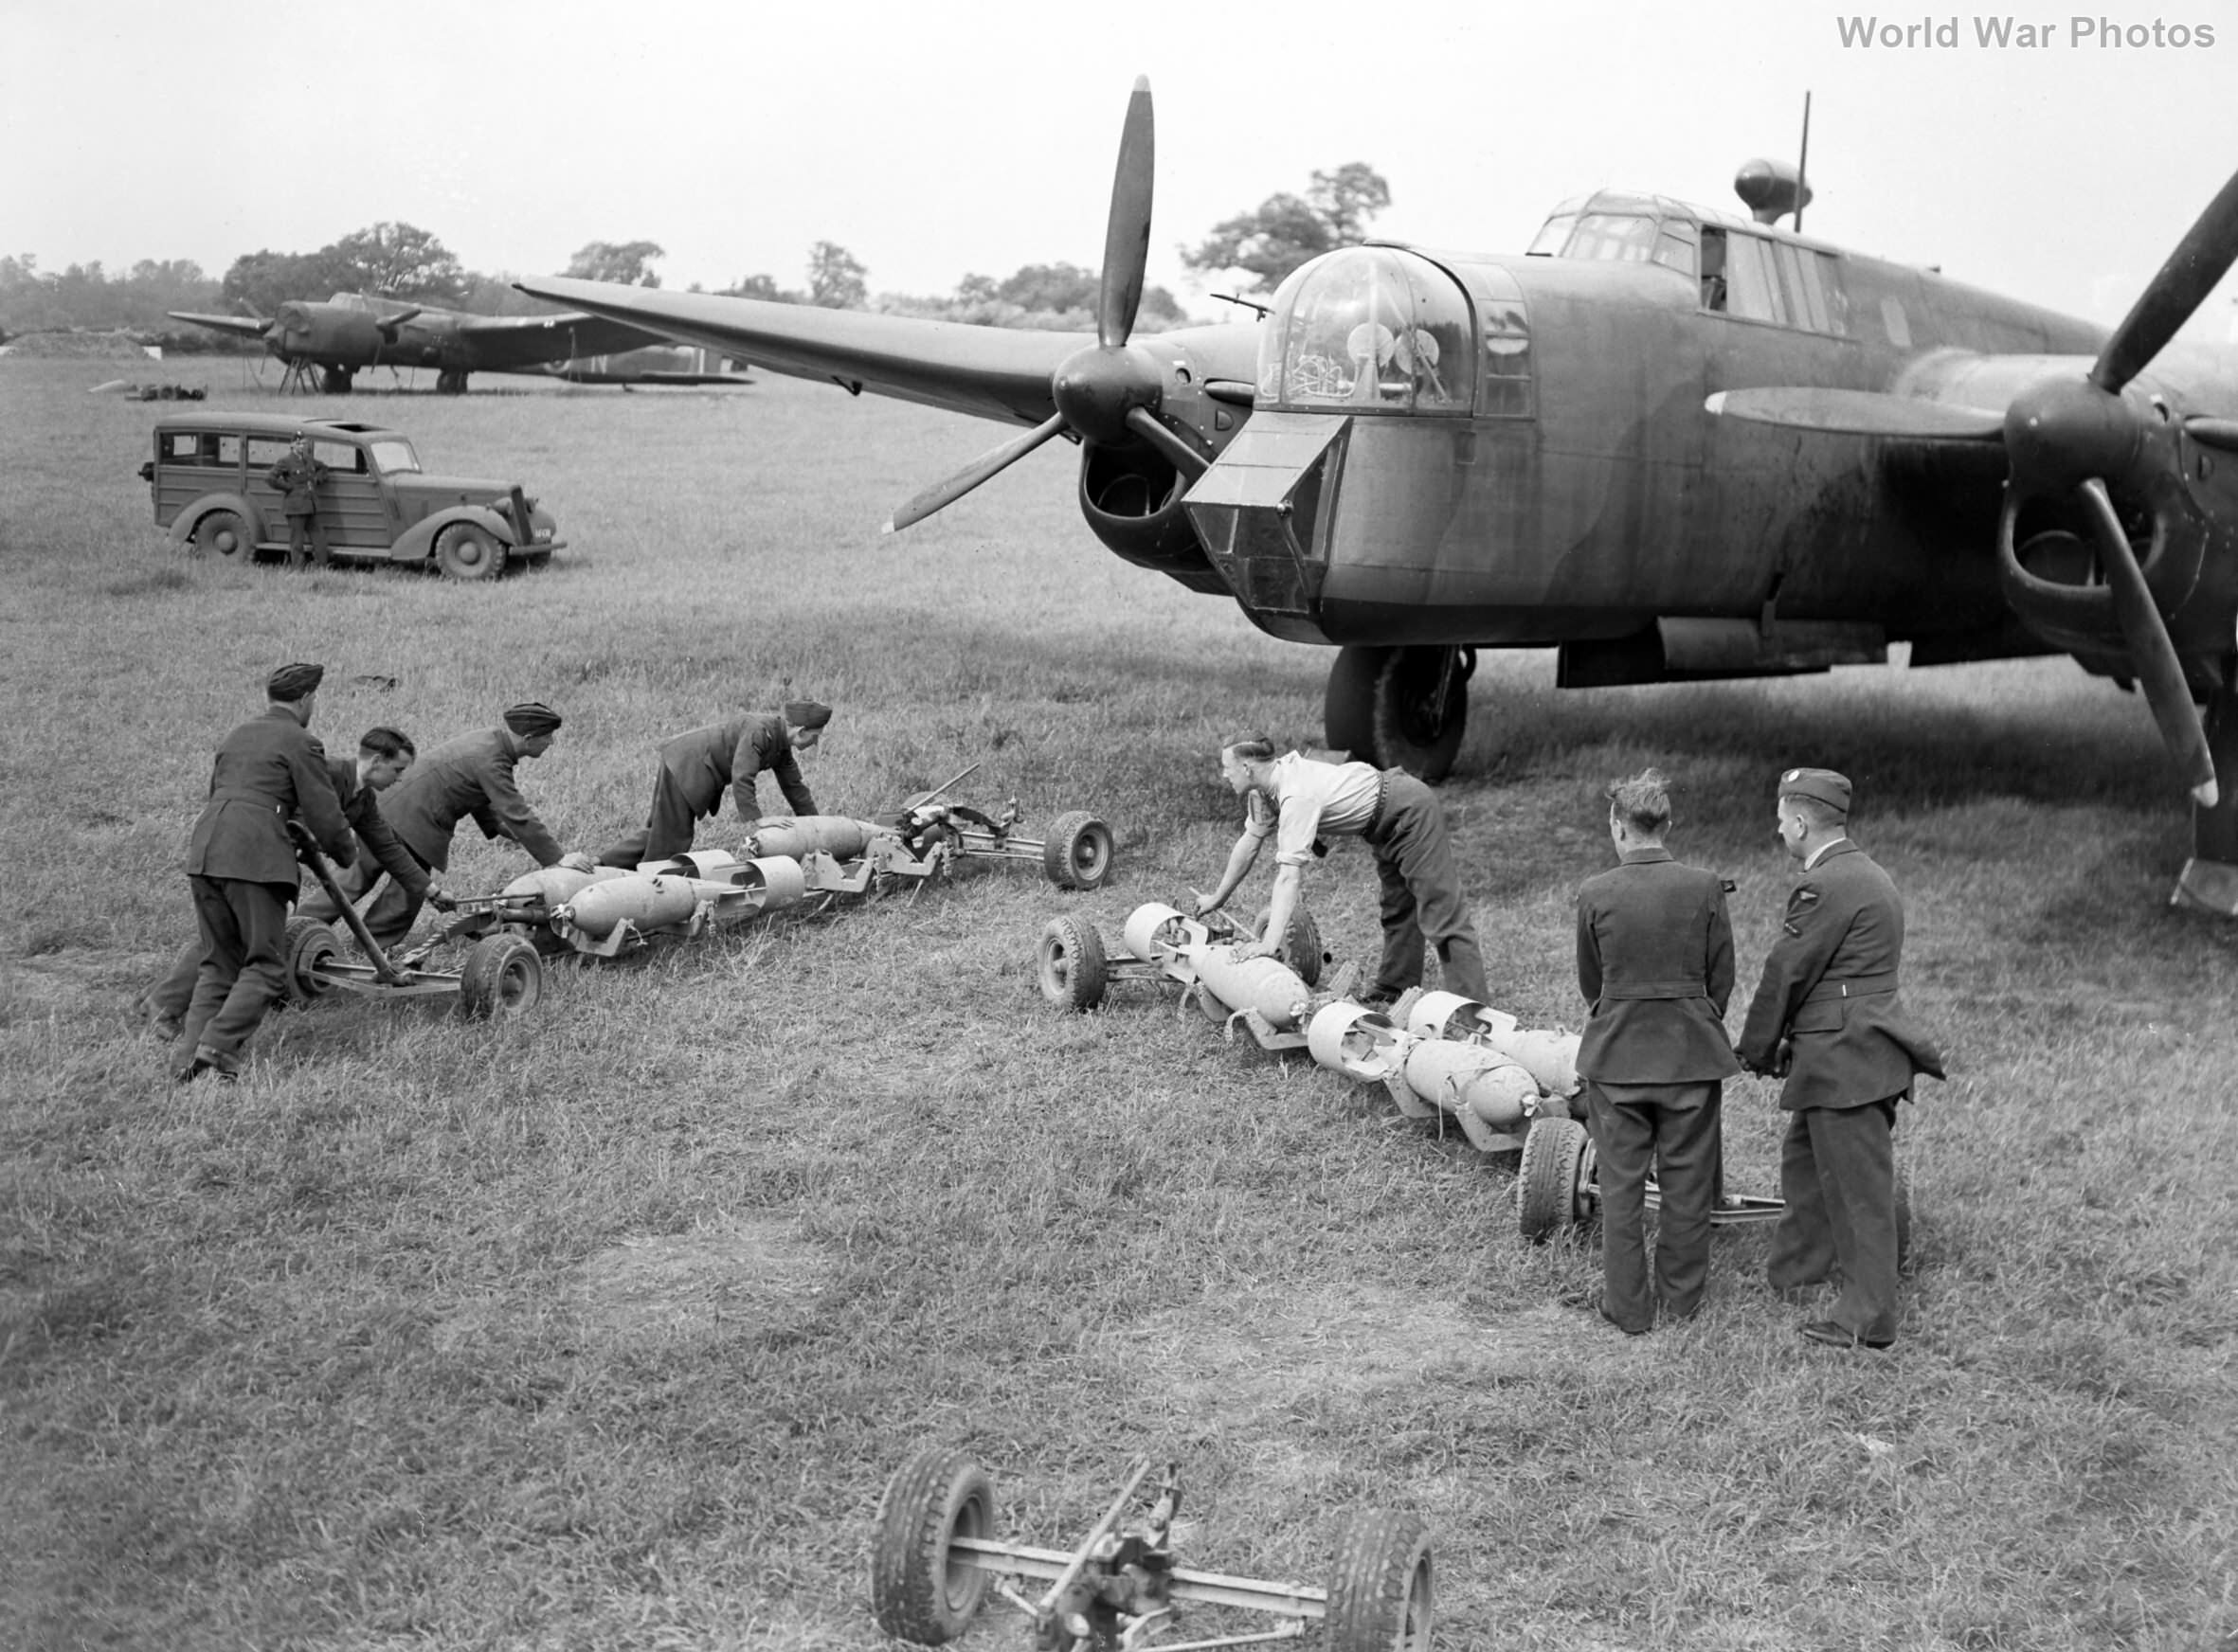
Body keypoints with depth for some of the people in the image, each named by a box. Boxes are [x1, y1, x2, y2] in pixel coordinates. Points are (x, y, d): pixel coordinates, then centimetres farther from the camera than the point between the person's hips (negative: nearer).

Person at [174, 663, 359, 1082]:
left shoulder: (237, 735, 24)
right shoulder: (300, 742, 2)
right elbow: (325, 816, 0)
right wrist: (347, 854, 19)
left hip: (203, 848, 7)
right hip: (253, 854, -7)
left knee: (216, 963, 14)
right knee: (265, 966, -1)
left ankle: (193, 1055, 5)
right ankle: (217, 1048, -13)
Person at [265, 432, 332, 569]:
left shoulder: (309, 460, 12)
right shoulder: (286, 462, -7)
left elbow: (323, 469, 32)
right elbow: (269, 477, -15)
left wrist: (317, 480, 13)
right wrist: (288, 487, -13)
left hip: (310, 507, 7)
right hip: (295, 508, -7)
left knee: (319, 540, 6)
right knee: (297, 542, -3)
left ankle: (323, 569, 11)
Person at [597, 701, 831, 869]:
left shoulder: (781, 743, 7)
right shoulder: (759, 731, -24)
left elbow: (793, 785, 18)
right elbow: (741, 777, -31)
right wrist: (755, 823, -32)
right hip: (684, 766, -10)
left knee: (659, 833, 13)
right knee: (669, 840, -6)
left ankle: (601, 867, 16)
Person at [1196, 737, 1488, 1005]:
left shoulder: (1297, 796, -32)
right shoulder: (1262, 790, -4)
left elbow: (1289, 875, -38)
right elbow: (1249, 842, 9)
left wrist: (1271, 944, -42)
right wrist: (1218, 898, 14)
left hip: (1411, 812, -10)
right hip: (1388, 821, 10)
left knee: (1441, 914, -13)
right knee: (1398, 911, 19)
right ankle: (1394, 991, 30)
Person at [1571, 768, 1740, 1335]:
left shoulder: (1595, 894, -9)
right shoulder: (1705, 887, -8)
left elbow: (1589, 982, 3)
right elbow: (1721, 980, 0)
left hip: (1616, 1053, -1)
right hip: (1692, 1053, 1)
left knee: (1621, 1184, 9)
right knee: (1687, 1182, 13)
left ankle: (1627, 1306, 15)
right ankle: (1682, 1297, 25)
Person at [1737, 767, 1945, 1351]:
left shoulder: (1827, 886, -19)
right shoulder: (1869, 876, 15)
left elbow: (1786, 974, -13)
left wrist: (1756, 1049, 0)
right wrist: (1791, 1043, 15)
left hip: (1845, 1061, -11)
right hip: (1854, 1055, 11)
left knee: (1859, 1189, -3)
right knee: (1804, 1164, 23)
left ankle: (1868, 1320, 4)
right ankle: (1789, 1275, 37)